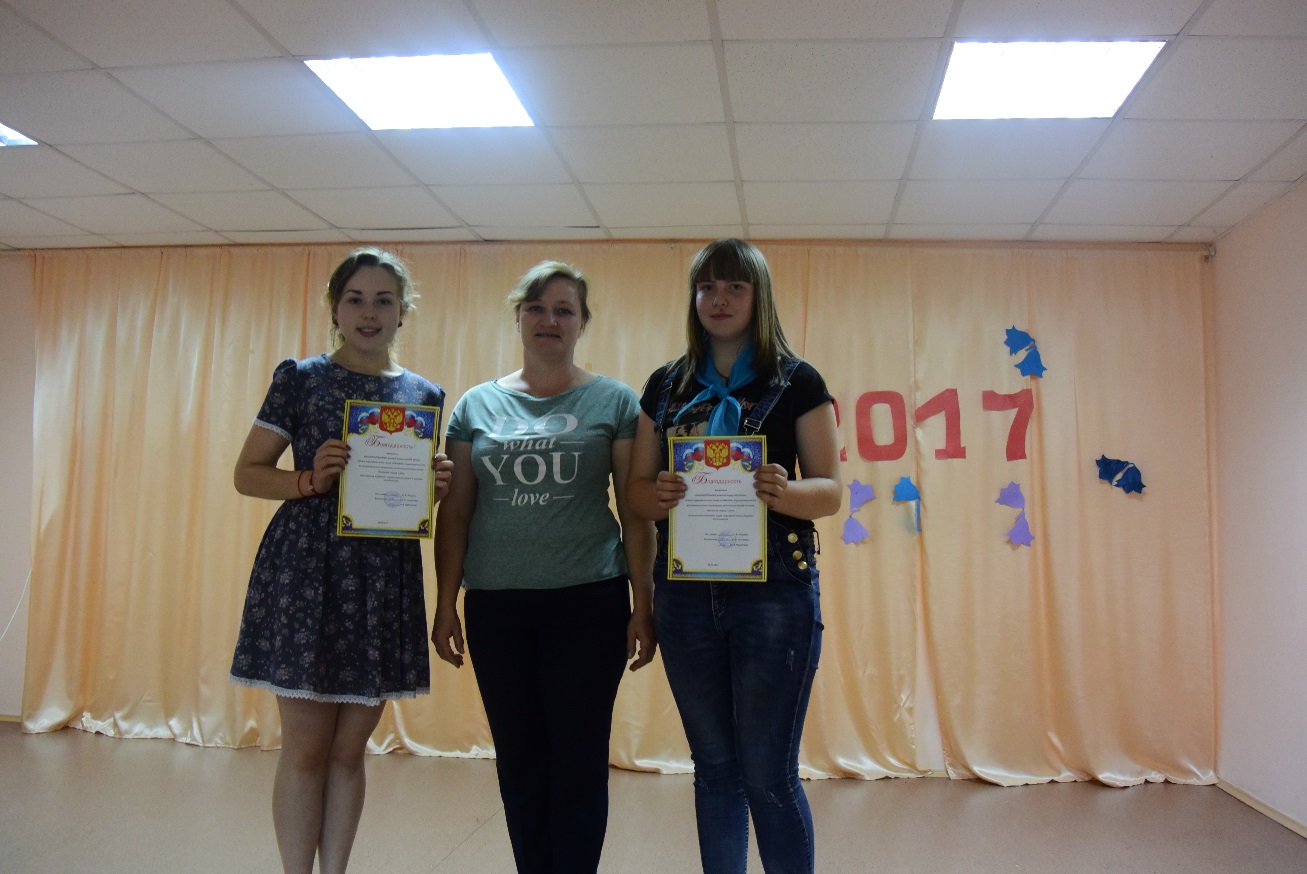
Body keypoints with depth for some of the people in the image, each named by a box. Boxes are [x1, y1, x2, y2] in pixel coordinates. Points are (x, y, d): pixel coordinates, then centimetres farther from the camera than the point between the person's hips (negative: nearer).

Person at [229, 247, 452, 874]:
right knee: (305, 749, 2)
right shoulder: (300, 378, 2)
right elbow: (247, 474, 2)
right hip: (305, 569, -3)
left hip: (385, 578, 3)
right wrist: (311, 479, -16)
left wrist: (437, 488, -5)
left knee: (349, 749, 11)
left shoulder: (426, 395, 10)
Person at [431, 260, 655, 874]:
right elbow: (455, 511, 9)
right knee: (519, 764, 11)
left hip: (588, 604, -2)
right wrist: (445, 604, 6)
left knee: (578, 765, 3)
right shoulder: (478, 404, 8)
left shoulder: (614, 402, 2)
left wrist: (642, 606, -4)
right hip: (496, 606, 3)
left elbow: (636, 511, 0)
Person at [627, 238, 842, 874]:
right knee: (715, 768, 15)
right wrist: (659, 495, -13)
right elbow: (637, 487, 9)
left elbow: (830, 491, -2)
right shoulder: (665, 386, 10)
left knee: (769, 776, 2)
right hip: (685, 593, 4)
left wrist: (784, 492, -23)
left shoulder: (796, 381, 1)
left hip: (774, 590, -3)